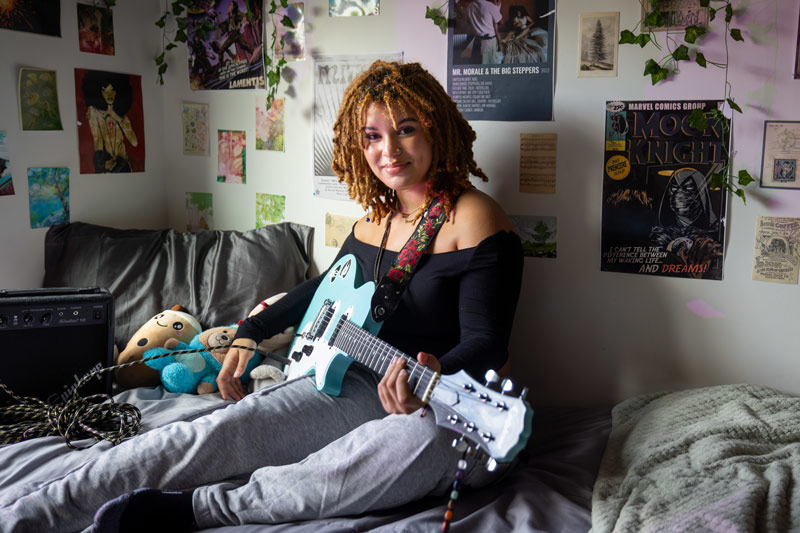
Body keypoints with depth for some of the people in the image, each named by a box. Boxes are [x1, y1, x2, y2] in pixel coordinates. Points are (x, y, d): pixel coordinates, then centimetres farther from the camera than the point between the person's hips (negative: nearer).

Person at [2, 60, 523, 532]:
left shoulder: (475, 219, -13)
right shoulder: (377, 216, 10)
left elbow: (486, 341, -19)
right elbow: (329, 284, 26)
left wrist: (435, 376, -41)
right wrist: (251, 333, 21)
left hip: (453, 411, -5)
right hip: (365, 383, 6)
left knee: (418, 439, -42)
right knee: (221, 431, -14)